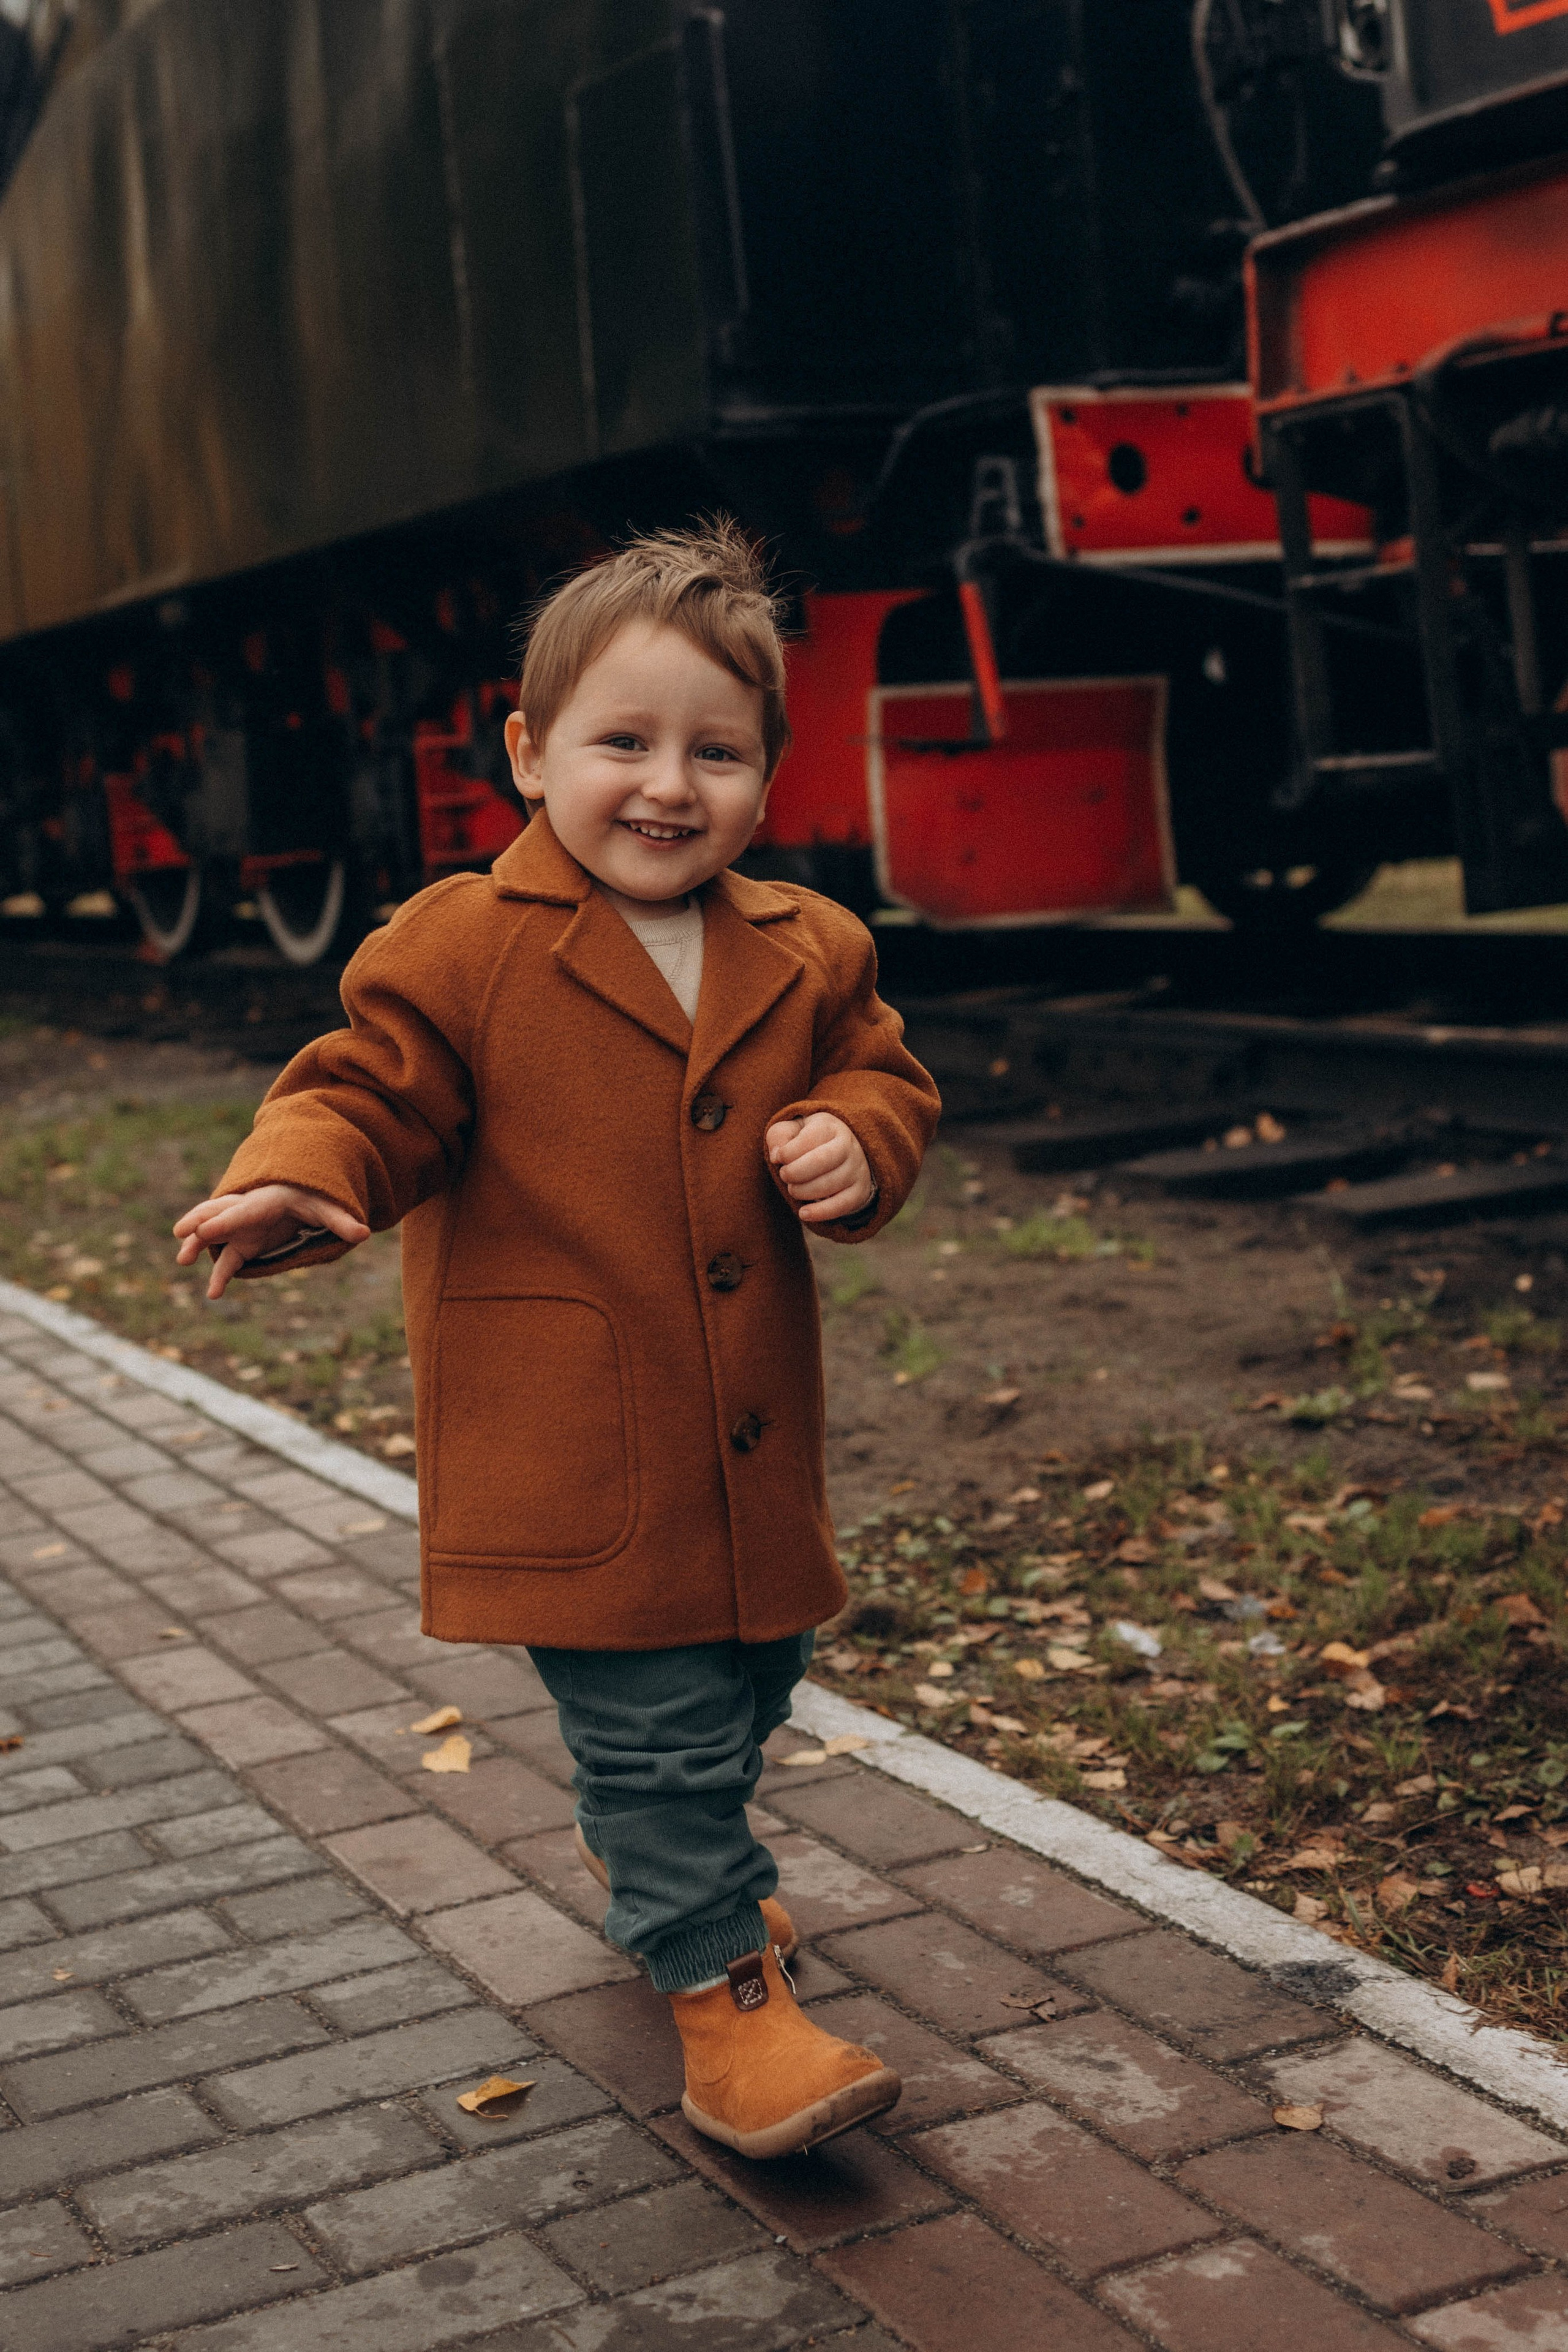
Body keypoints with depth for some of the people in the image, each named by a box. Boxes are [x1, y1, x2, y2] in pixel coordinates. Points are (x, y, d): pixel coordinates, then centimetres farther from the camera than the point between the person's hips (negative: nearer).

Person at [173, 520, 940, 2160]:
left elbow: (881, 1076, 14)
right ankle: (720, 1992, 16)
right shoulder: (458, 952, -10)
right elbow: (370, 1098, -8)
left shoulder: (805, 954, 4)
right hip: (576, 1462, -6)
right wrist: (295, 1186, -29)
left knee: (746, 1690, 22)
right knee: (658, 1728, -1)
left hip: (751, 1453, 6)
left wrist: (859, 1143, -9)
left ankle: (642, 1862, 50)